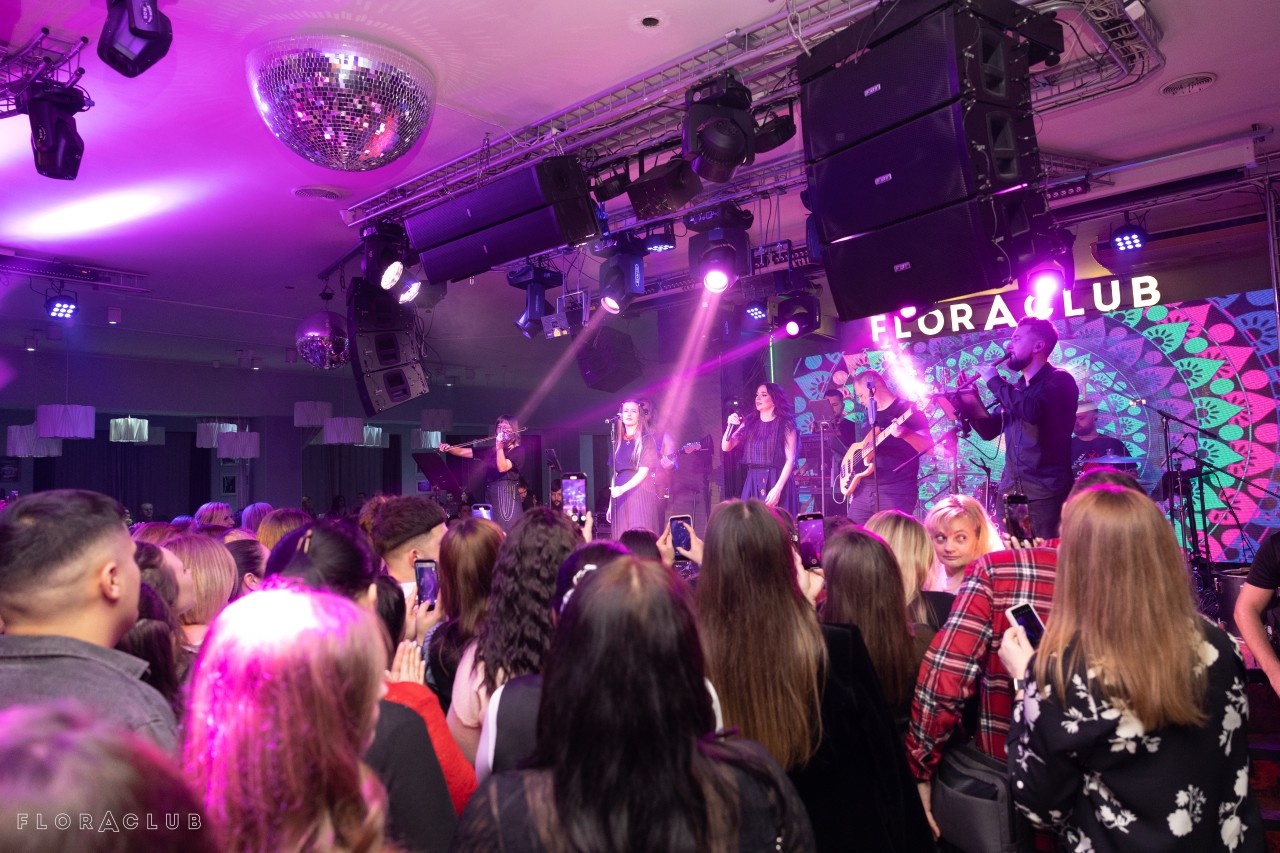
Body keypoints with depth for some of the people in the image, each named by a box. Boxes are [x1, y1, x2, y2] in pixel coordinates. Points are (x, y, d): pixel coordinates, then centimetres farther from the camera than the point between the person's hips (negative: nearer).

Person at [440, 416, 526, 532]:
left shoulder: (518, 450, 0)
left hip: (506, 497, -6)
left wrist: (499, 446, -15)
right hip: (489, 496, 6)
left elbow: (502, 468, -16)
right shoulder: (491, 450, 16)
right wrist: (448, 448, -2)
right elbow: (462, 452, 15)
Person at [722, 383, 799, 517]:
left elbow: (790, 459, -8)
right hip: (753, 483, 4)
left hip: (777, 481, -4)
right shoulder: (750, 422, 12)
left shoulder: (785, 424, -1)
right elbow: (726, 447, 9)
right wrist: (730, 426, -8)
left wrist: (778, 488, -18)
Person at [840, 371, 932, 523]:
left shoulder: (907, 410, -6)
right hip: (864, 490, 7)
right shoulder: (870, 414, 17)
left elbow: (928, 448, -15)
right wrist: (850, 467, 14)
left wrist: (905, 433, -32)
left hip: (897, 492, -7)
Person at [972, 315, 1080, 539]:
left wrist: (994, 381, -13)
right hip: (1010, 490, 7)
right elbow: (989, 430, 20)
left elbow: (1032, 411, -25)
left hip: (1047, 491, -7)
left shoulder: (1058, 380, -5)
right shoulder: (1016, 389, 16)